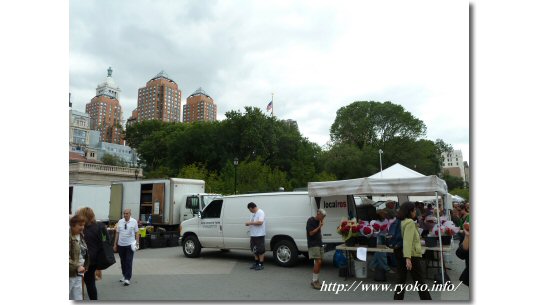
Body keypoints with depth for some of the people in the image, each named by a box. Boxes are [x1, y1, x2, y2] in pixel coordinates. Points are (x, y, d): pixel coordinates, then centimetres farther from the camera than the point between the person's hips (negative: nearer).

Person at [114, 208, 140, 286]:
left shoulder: (134, 222, -4)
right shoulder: (120, 221, 3)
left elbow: (137, 233, -1)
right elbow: (117, 233, 7)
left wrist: (137, 242, -7)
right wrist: (115, 244, 7)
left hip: (130, 245, -3)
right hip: (121, 245, 3)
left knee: (129, 262, -5)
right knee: (123, 262, 13)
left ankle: (127, 278, -1)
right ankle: (125, 276, 28)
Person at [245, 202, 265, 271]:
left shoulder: (260, 212, -13)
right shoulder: (253, 214, 15)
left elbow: (260, 222, -26)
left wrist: (250, 222, -22)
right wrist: (248, 224, 0)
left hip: (259, 235, -9)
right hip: (253, 235, 9)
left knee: (260, 250, -2)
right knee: (254, 249, 16)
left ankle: (261, 264, 5)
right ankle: (256, 263, 27)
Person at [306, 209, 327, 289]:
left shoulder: (318, 221, 14)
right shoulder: (310, 221, -11)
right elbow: (311, 233, -16)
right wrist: (319, 226, -13)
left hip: (319, 244, 9)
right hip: (313, 245, -9)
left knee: (319, 262, 8)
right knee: (318, 262, -15)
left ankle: (316, 281, 17)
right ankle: (314, 281, -8)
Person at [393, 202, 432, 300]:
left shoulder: (401, 222, 9)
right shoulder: (410, 222, -15)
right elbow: (407, 241, -24)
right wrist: (408, 258, -30)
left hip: (400, 253, 8)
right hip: (412, 254, -8)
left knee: (401, 280, 10)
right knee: (419, 281, 4)